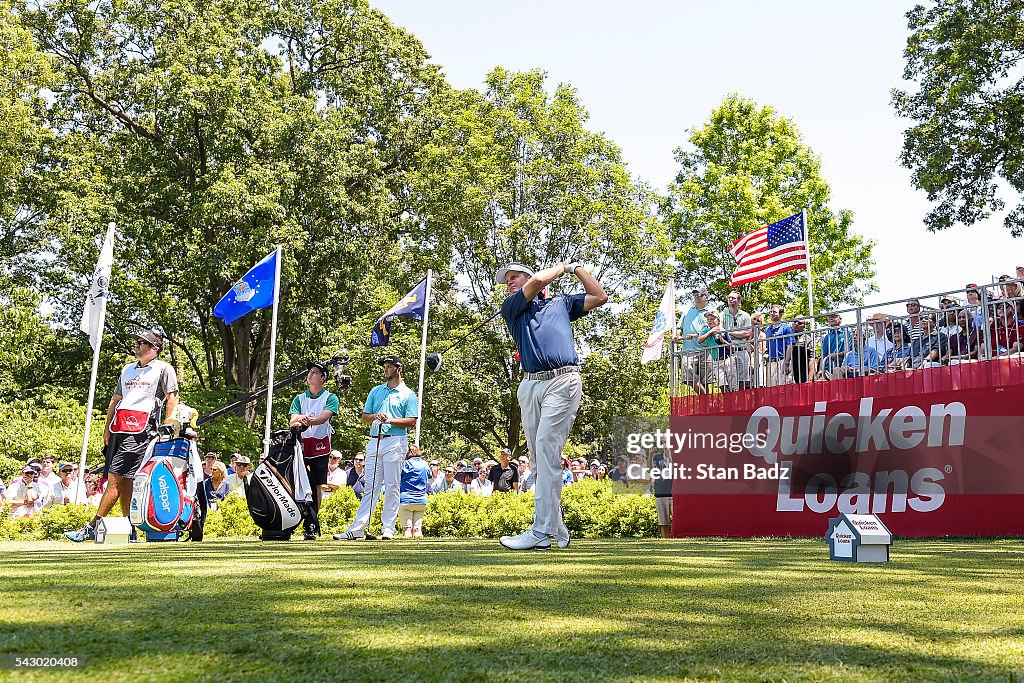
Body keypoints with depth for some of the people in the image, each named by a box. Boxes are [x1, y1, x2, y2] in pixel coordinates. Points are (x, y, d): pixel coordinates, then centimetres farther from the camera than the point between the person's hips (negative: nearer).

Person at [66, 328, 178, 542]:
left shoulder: (164, 368, 3)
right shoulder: (128, 369, 25)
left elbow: (172, 398, -4)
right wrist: (107, 428, 21)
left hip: (141, 430, -8)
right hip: (119, 428, 8)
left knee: (116, 480, -12)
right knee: (123, 481, 4)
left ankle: (92, 527, -12)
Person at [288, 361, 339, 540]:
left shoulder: (330, 398, 5)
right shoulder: (299, 399, 14)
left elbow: (324, 417, -14)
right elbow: (292, 421, 0)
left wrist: (309, 421, -34)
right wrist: (299, 420, -24)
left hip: (321, 446, -2)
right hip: (301, 445, 2)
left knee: (317, 485, 0)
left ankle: (311, 526, 8)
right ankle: (311, 525, -5)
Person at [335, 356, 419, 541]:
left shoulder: (408, 394, 5)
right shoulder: (376, 391, 19)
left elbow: (412, 422, -4)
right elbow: (364, 418, 17)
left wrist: (390, 420, -13)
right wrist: (376, 416, -3)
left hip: (395, 442, -4)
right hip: (374, 441, 4)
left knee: (392, 486, -3)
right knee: (371, 486, 2)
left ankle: (388, 528, 1)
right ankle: (357, 529, -1)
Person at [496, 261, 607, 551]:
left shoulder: (561, 302, 21)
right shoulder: (510, 307, 18)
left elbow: (599, 297, 23)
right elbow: (538, 280, 5)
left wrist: (576, 268, 25)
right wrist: (562, 268, 19)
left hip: (562, 382, -3)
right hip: (530, 385, 4)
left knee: (547, 450, -15)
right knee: (539, 457, 4)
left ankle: (541, 532, -19)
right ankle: (557, 527, 13)